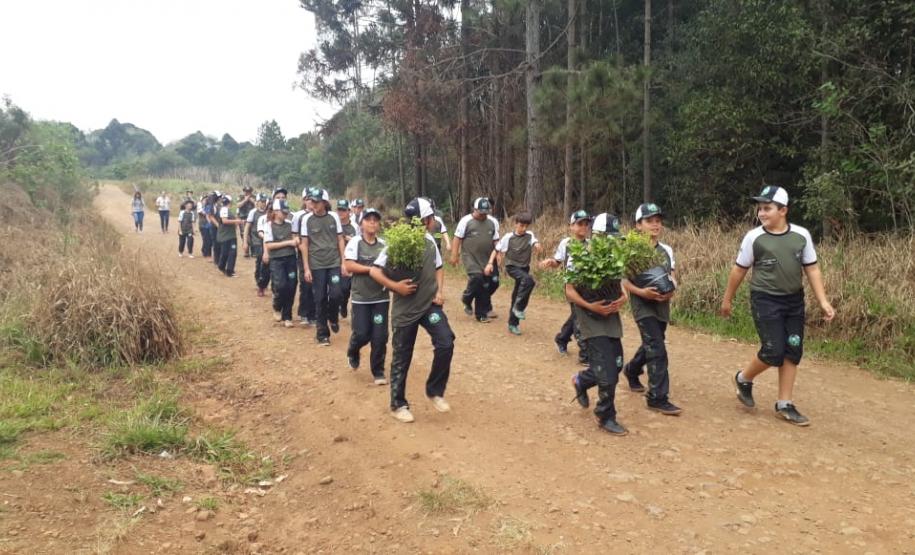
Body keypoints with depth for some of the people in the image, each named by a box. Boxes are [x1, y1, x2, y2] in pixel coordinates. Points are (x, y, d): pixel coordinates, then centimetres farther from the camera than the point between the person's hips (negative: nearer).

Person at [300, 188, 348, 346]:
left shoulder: (334, 217, 1)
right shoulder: (307, 219, -2)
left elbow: (340, 240, 6)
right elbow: (304, 244, 1)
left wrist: (343, 263, 1)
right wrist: (306, 268, -4)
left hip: (334, 263, 1)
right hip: (316, 264, -1)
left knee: (335, 294, -10)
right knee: (320, 299, 2)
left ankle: (333, 318, 21)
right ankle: (322, 333, 14)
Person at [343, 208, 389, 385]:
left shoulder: (383, 244, 5)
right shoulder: (355, 242, -5)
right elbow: (349, 266, -13)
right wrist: (373, 269, -17)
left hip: (381, 297, 3)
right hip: (361, 297, -3)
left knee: (380, 336, 1)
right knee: (362, 334, -2)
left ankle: (378, 372, 15)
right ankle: (352, 353, 33)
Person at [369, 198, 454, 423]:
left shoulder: (430, 241, 2)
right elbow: (374, 271, -11)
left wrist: (440, 291, 2)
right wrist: (395, 286, -23)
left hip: (430, 304, 4)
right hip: (405, 309, -4)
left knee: (445, 344, -12)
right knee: (402, 358, 6)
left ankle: (435, 391, 9)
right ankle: (398, 404, 23)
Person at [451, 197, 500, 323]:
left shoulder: (493, 222, 5)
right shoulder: (466, 221, -6)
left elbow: (496, 240, 11)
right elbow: (457, 238, -4)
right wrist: (454, 255, -7)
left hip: (488, 259, 5)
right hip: (471, 258, -5)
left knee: (493, 282, 3)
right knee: (477, 279, -23)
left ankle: (484, 310, 24)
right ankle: (467, 299, 9)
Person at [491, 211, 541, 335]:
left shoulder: (529, 235, 0)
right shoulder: (508, 237, -9)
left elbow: (536, 243, -17)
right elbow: (497, 250, -2)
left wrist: (537, 246, -40)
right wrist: (490, 263, -9)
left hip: (524, 267, 4)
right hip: (512, 266, -4)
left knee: (517, 296, 10)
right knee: (529, 280, -32)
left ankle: (513, 324, 23)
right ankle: (519, 308, -18)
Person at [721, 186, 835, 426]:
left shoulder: (801, 235, -1)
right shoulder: (754, 237, -8)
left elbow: (812, 269, 4)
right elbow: (739, 270, 1)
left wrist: (823, 302, -3)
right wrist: (727, 299, 7)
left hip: (795, 301, 4)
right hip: (765, 301, -4)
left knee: (793, 352, 6)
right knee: (773, 352, -8)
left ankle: (784, 404, 17)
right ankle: (743, 379, 20)